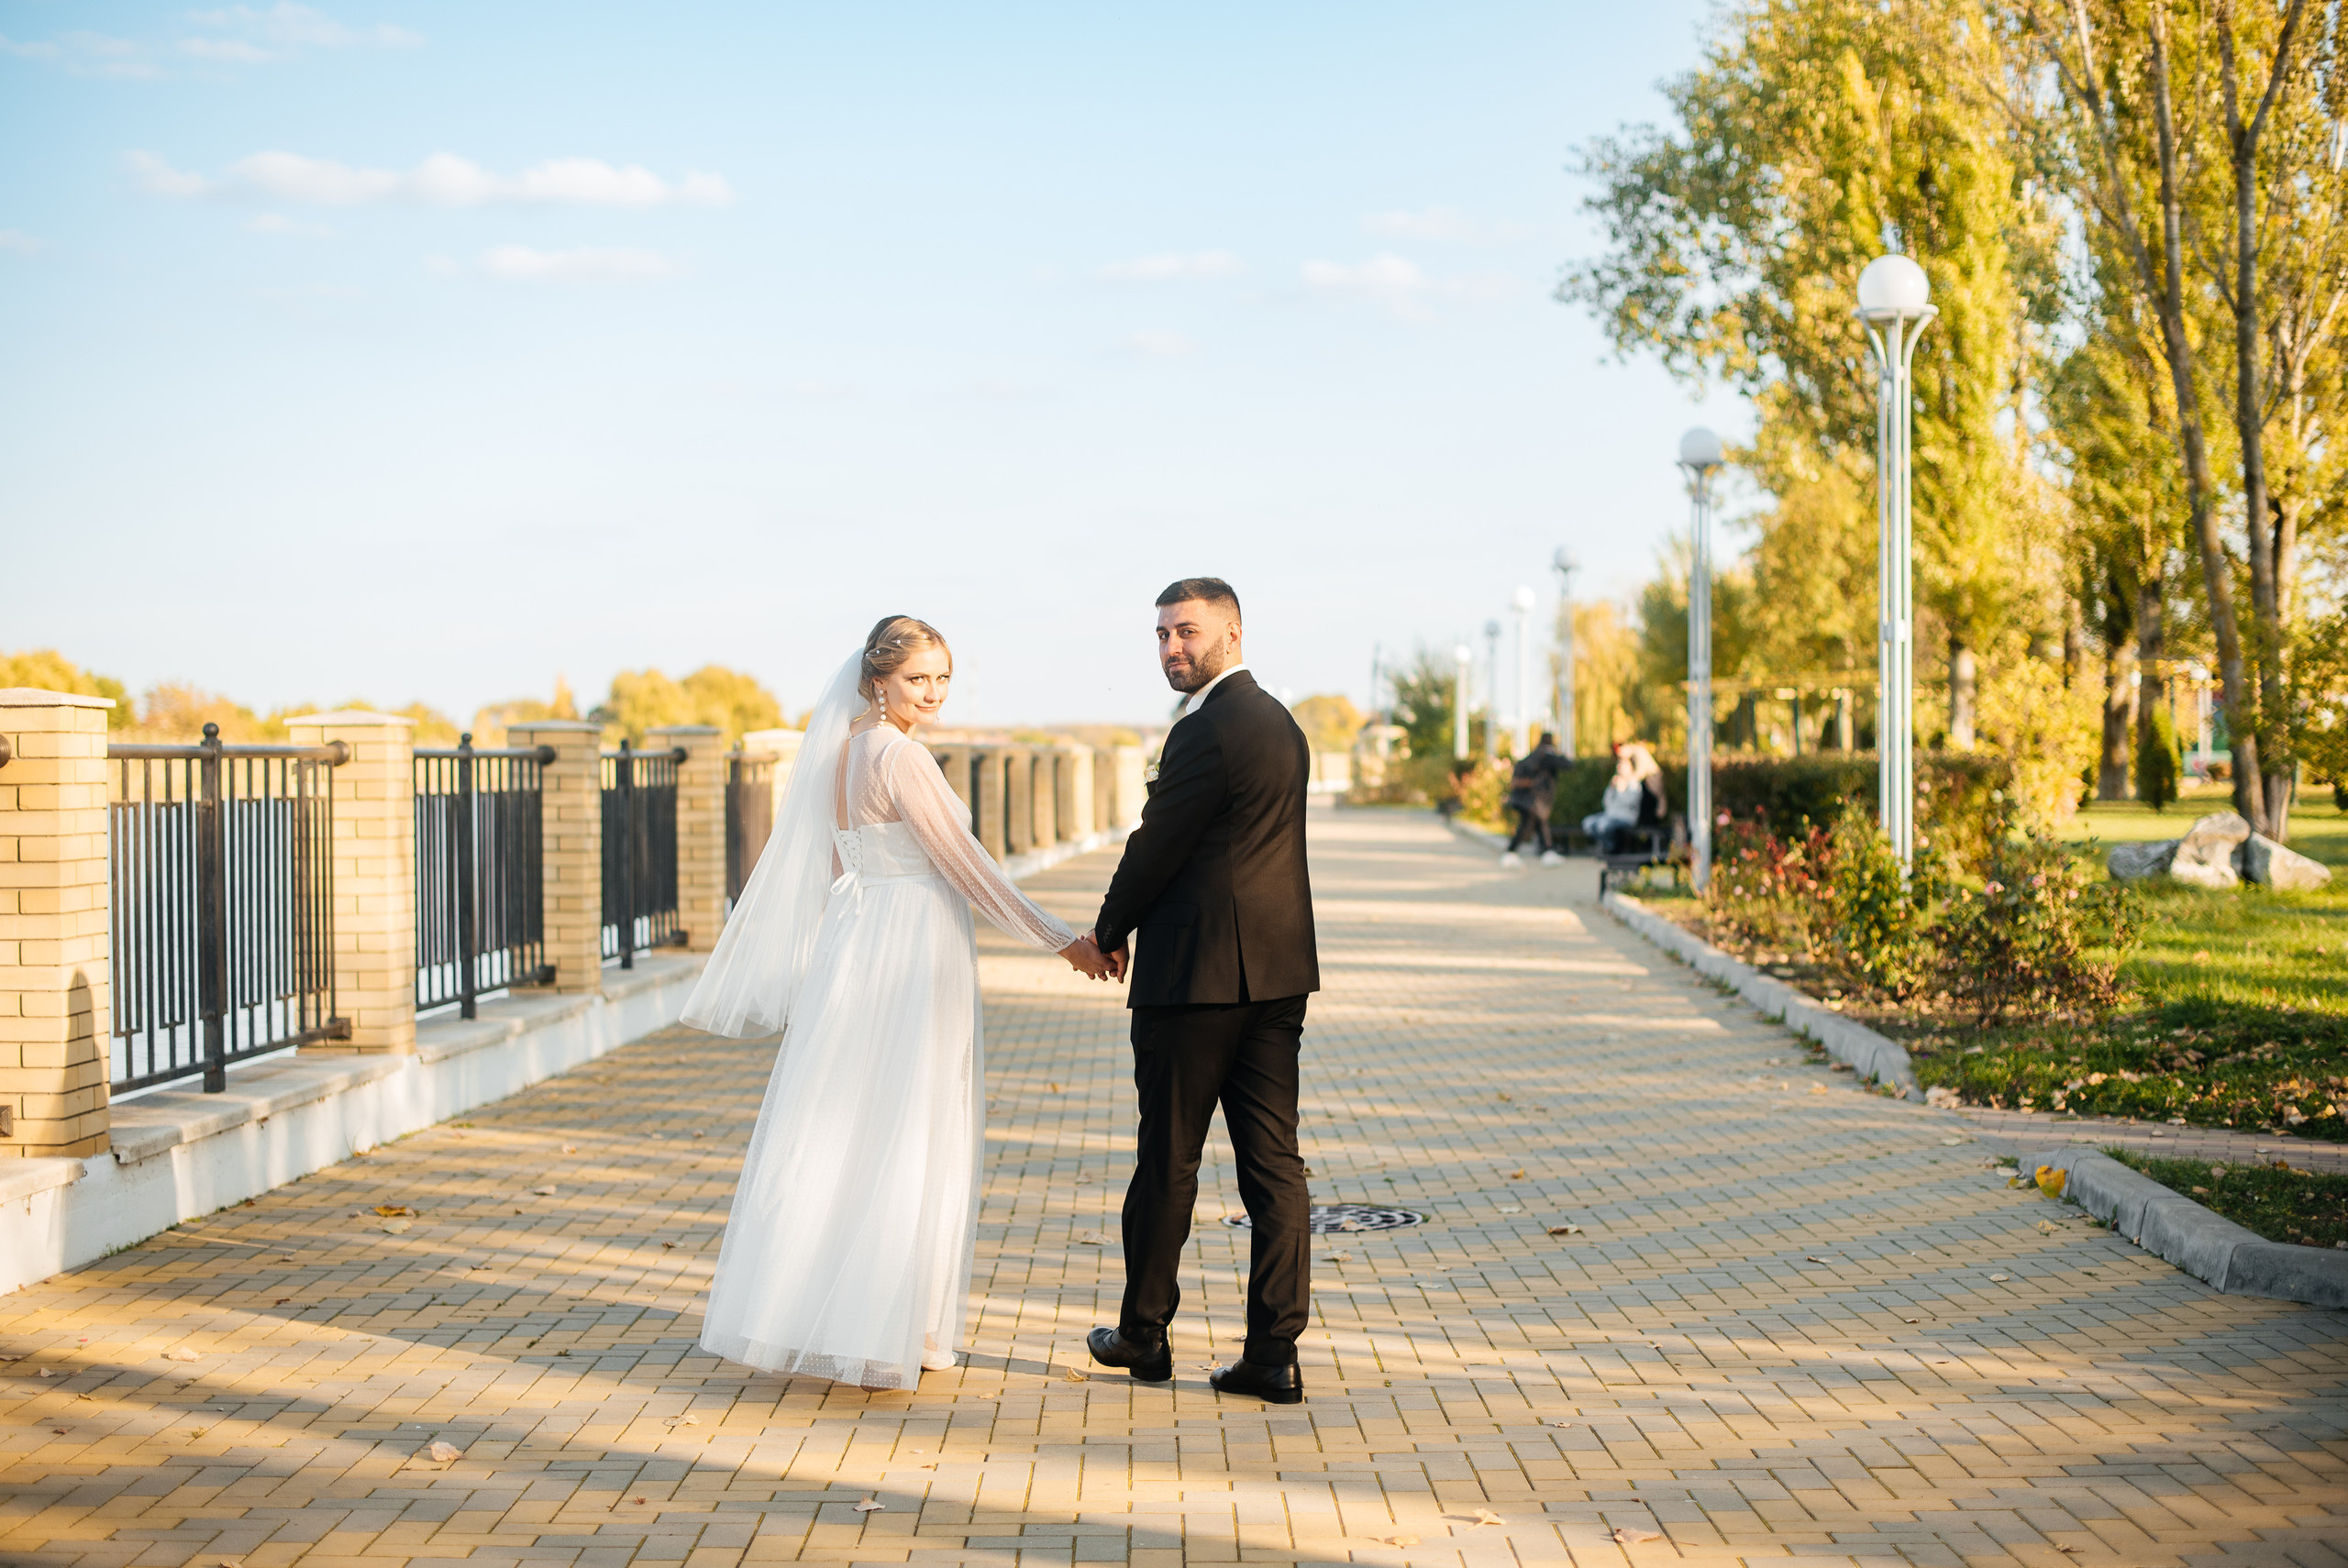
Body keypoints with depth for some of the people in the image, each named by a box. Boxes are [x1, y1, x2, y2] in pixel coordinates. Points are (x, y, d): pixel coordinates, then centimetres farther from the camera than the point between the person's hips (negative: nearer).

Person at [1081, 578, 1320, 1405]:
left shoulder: (1206, 731, -15)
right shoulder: (1280, 722, 15)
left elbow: (1158, 847, -11)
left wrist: (1111, 931, 6)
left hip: (1196, 973, -8)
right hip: (1275, 970, 8)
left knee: (1167, 1158, 6)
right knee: (1273, 1159, 4)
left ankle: (1144, 1332, 19)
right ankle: (1274, 1351, 4)